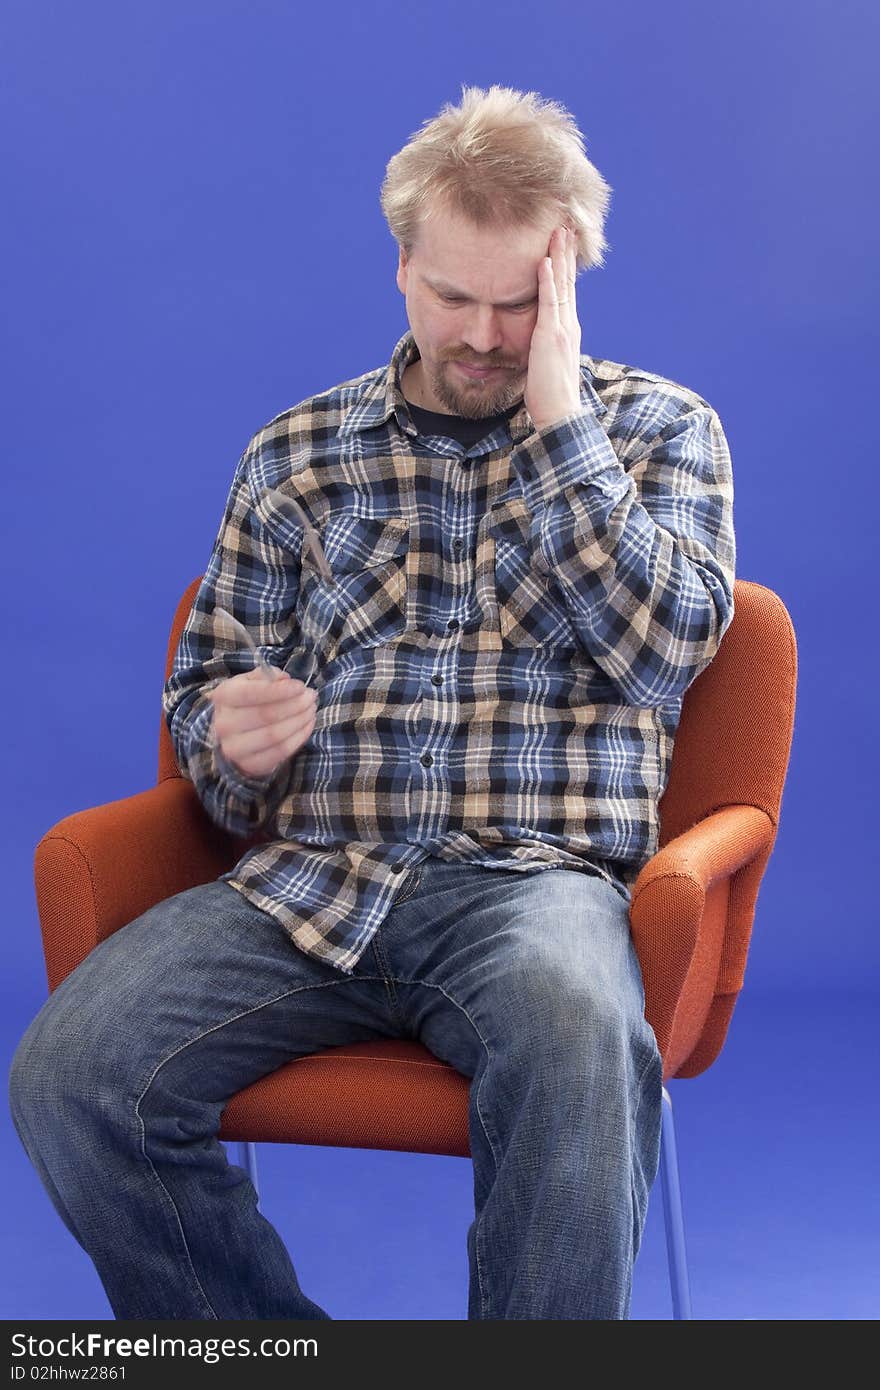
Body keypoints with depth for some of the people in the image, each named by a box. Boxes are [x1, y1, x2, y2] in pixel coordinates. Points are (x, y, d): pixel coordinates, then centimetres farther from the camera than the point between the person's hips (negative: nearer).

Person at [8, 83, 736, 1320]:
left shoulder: (659, 427, 12)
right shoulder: (297, 454, 16)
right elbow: (204, 689, 19)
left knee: (575, 1035, -39)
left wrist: (557, 421, -7)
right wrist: (235, 747, -5)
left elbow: (664, 648, -5)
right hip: (309, 881, 3)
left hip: (532, 880, -2)